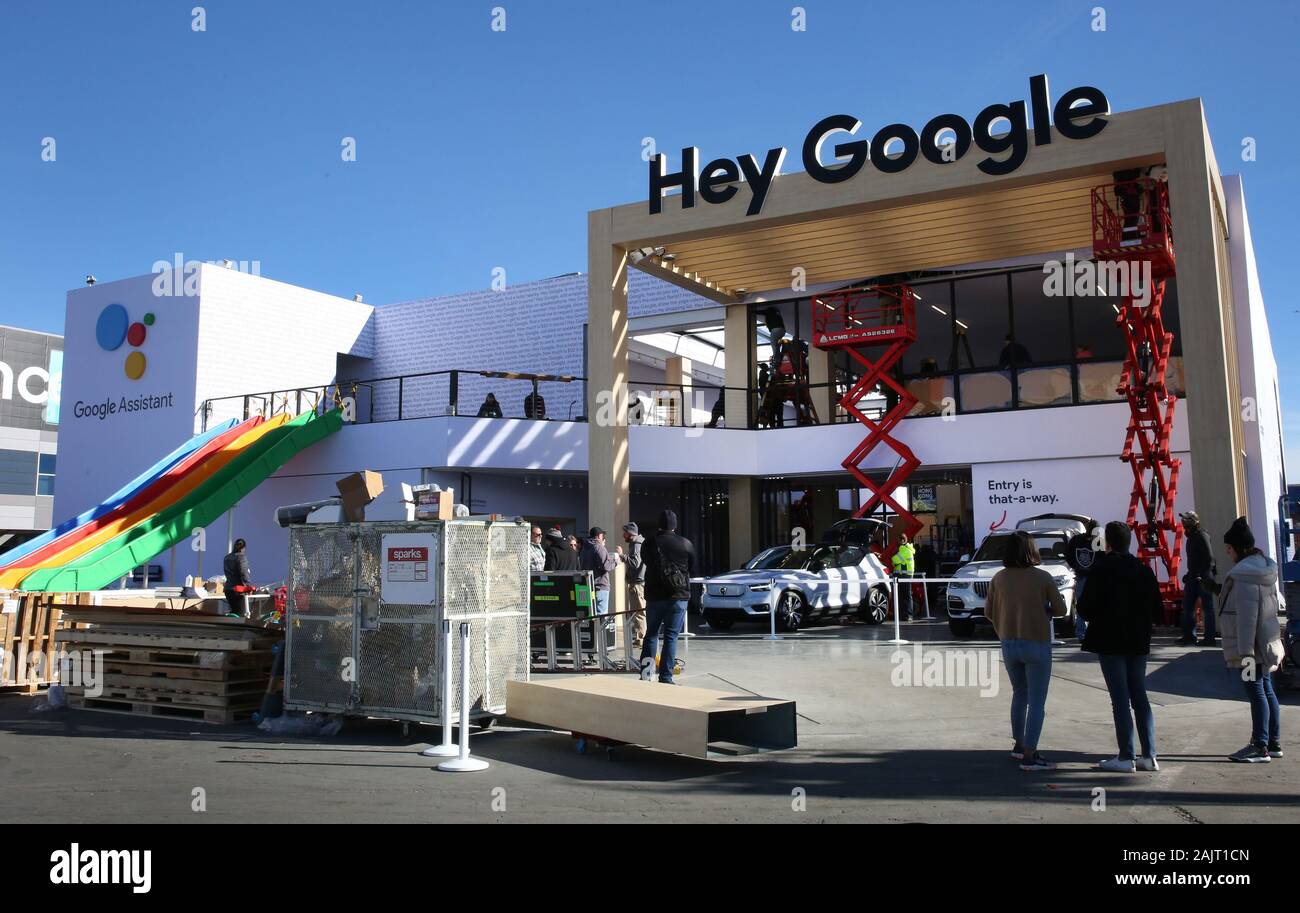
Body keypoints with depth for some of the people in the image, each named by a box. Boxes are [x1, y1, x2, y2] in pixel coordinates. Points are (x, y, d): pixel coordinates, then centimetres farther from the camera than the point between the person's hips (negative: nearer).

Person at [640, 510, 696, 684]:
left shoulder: (650, 544, -1)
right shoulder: (686, 544, -2)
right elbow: (692, 571, 7)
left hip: (654, 596, 1)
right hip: (678, 596, -1)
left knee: (651, 634, 13)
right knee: (671, 636, 2)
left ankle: (645, 673, 8)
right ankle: (665, 677, 0)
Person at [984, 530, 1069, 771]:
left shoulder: (999, 578, -2)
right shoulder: (1043, 578, -12)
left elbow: (989, 611, 5)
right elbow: (1060, 610, -5)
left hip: (1009, 645, 4)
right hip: (1037, 644, -4)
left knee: (1019, 694, 22)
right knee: (1037, 701, 1)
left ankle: (1019, 745, 29)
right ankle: (1029, 756, -2)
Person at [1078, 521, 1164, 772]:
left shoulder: (1100, 569, -13)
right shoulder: (1143, 570, 5)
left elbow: (1087, 608, -16)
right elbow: (1158, 610, 5)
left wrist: (1079, 606, 5)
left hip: (1110, 642, -5)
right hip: (1138, 642, 6)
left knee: (1120, 699, -1)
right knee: (1140, 697, 13)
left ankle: (1126, 757, 1)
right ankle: (1149, 756, 14)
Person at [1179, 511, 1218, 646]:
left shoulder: (1202, 536, -14)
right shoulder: (1191, 536, 15)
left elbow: (1209, 557, -20)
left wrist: (1203, 576, -22)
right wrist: (1190, 574, 19)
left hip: (1203, 577, -10)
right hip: (1193, 576, 10)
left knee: (1207, 607, -3)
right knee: (1187, 605, 11)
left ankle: (1209, 637, 2)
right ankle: (1189, 635, 17)